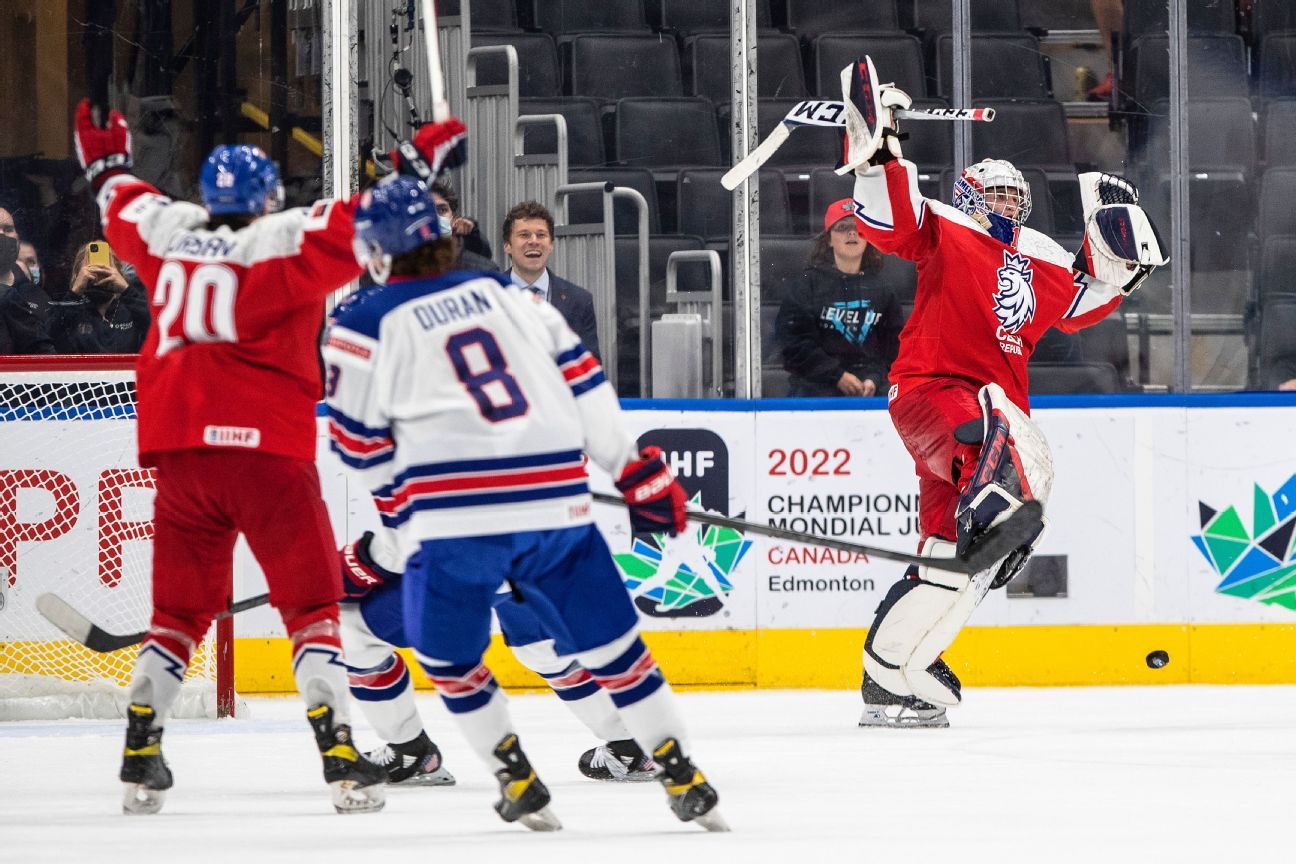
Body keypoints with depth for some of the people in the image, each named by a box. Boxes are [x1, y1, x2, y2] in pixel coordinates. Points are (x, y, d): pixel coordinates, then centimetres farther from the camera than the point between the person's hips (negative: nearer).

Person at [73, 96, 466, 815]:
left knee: (181, 605, 16)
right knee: (311, 599, 0)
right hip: (265, 445, -5)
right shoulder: (283, 241, -5)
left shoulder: (167, 233, 10)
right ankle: (338, 756, -11)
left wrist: (106, 163, 50)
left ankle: (139, 756, 11)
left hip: (179, 448, 5)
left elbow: (125, 211, 30)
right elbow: (355, 225, -14)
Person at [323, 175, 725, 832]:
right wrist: (639, 473, 18)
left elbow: (361, 441, 7)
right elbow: (579, 378, 13)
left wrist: (399, 504, 24)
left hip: (452, 516, -3)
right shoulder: (504, 293, 13)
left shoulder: (364, 326, 2)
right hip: (555, 504, 3)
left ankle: (519, 784, 15)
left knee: (447, 655, 18)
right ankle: (684, 781, 11)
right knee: (611, 643, 12)